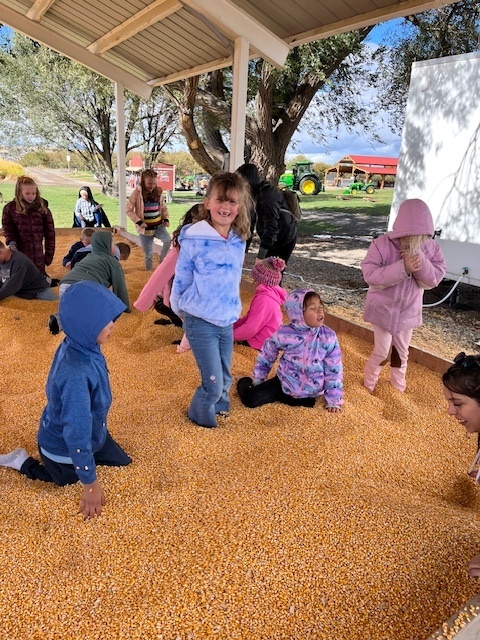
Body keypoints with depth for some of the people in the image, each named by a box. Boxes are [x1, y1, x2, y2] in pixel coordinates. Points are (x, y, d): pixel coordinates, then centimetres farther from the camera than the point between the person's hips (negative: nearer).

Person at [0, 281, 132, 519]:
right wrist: (90, 483, -25)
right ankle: (24, 463, 26)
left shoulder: (79, 346, -14)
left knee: (122, 464, 19)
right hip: (64, 447, -7)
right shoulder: (77, 374, -42)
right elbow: (77, 433, -35)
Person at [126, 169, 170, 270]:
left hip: (158, 225, 2)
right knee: (148, 254, 4)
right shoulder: (137, 193, -9)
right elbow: (129, 210, -7)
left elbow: (163, 207, 15)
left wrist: (166, 219, -2)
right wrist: (139, 222, -17)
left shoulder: (158, 192, 3)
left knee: (168, 240, -26)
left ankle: (162, 260, -4)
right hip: (145, 228, -2)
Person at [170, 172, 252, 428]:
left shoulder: (239, 241, 1)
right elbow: (181, 280, -4)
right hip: (201, 322, -5)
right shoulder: (194, 239, -17)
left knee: (225, 378, 18)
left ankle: (219, 407, 47)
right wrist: (180, 309, 8)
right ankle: (200, 417, 27)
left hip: (227, 320, 5)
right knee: (213, 383, -3)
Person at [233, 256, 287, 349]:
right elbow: (250, 317, 12)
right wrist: (232, 325, 9)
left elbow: (251, 329, -26)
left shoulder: (264, 298, -26)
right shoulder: (271, 293, 5)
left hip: (263, 344, -10)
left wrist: (231, 335, -13)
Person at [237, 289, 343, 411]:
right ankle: (245, 383, 22)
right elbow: (266, 355, 2)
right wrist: (257, 379, 12)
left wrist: (334, 401, -4)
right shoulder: (284, 334, -16)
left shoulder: (329, 337, -14)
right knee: (250, 399, -11)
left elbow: (334, 370, -6)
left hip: (311, 391, 1)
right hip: (285, 383, -1)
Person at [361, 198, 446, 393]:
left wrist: (421, 261, -30)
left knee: (401, 352, 19)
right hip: (383, 309, -4)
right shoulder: (382, 244, -21)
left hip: (409, 310, 4)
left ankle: (398, 387, 40)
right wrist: (403, 267, -37)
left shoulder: (431, 247, -9)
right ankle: (368, 383, 29)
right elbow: (370, 275, -28)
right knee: (382, 352, 1)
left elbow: (434, 280, -13)